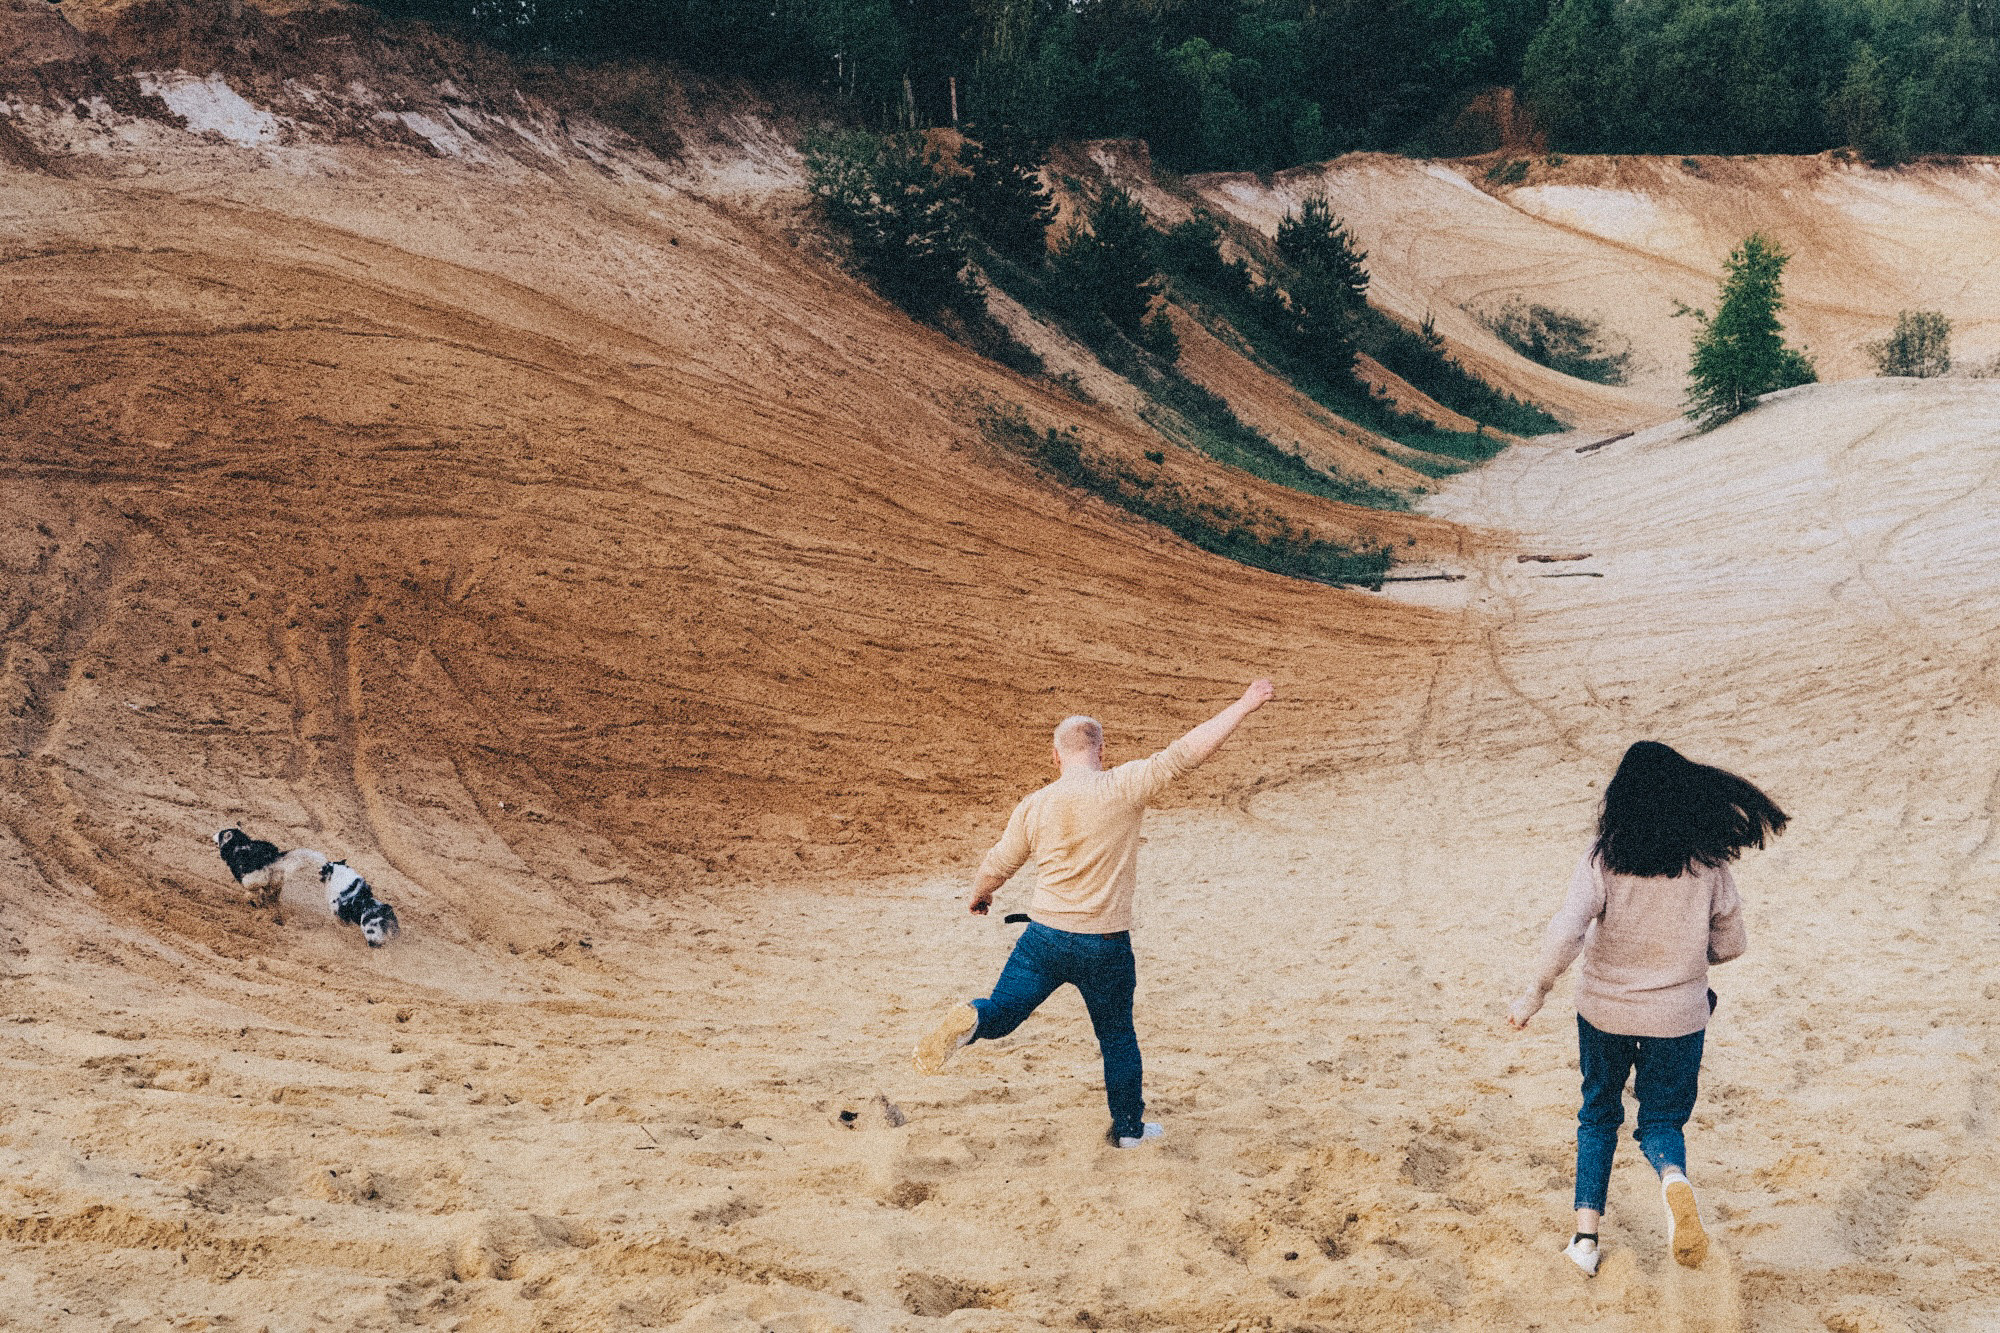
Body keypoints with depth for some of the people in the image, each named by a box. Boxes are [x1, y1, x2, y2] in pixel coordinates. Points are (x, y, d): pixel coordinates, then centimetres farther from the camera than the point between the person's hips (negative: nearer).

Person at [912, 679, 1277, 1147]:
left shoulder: (1033, 806, 1)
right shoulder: (1121, 788, -11)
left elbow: (996, 867, 10)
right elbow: (1185, 753, -15)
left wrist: (979, 896, 32)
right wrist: (1243, 707, -11)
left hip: (1044, 937, 1)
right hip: (1105, 946, -1)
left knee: (1000, 1016, 9)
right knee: (1117, 1037, 18)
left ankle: (968, 1021, -24)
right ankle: (1129, 1127, 30)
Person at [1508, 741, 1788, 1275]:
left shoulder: (1604, 859, -15)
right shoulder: (1708, 861, -9)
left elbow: (1564, 936, -24)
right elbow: (1731, 944, 0)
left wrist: (1535, 995, -12)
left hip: (1604, 1010, 0)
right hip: (1677, 1016, 0)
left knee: (1599, 1116, 21)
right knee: (1661, 1121, 15)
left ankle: (1586, 1235, 15)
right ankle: (1674, 1179, -20)